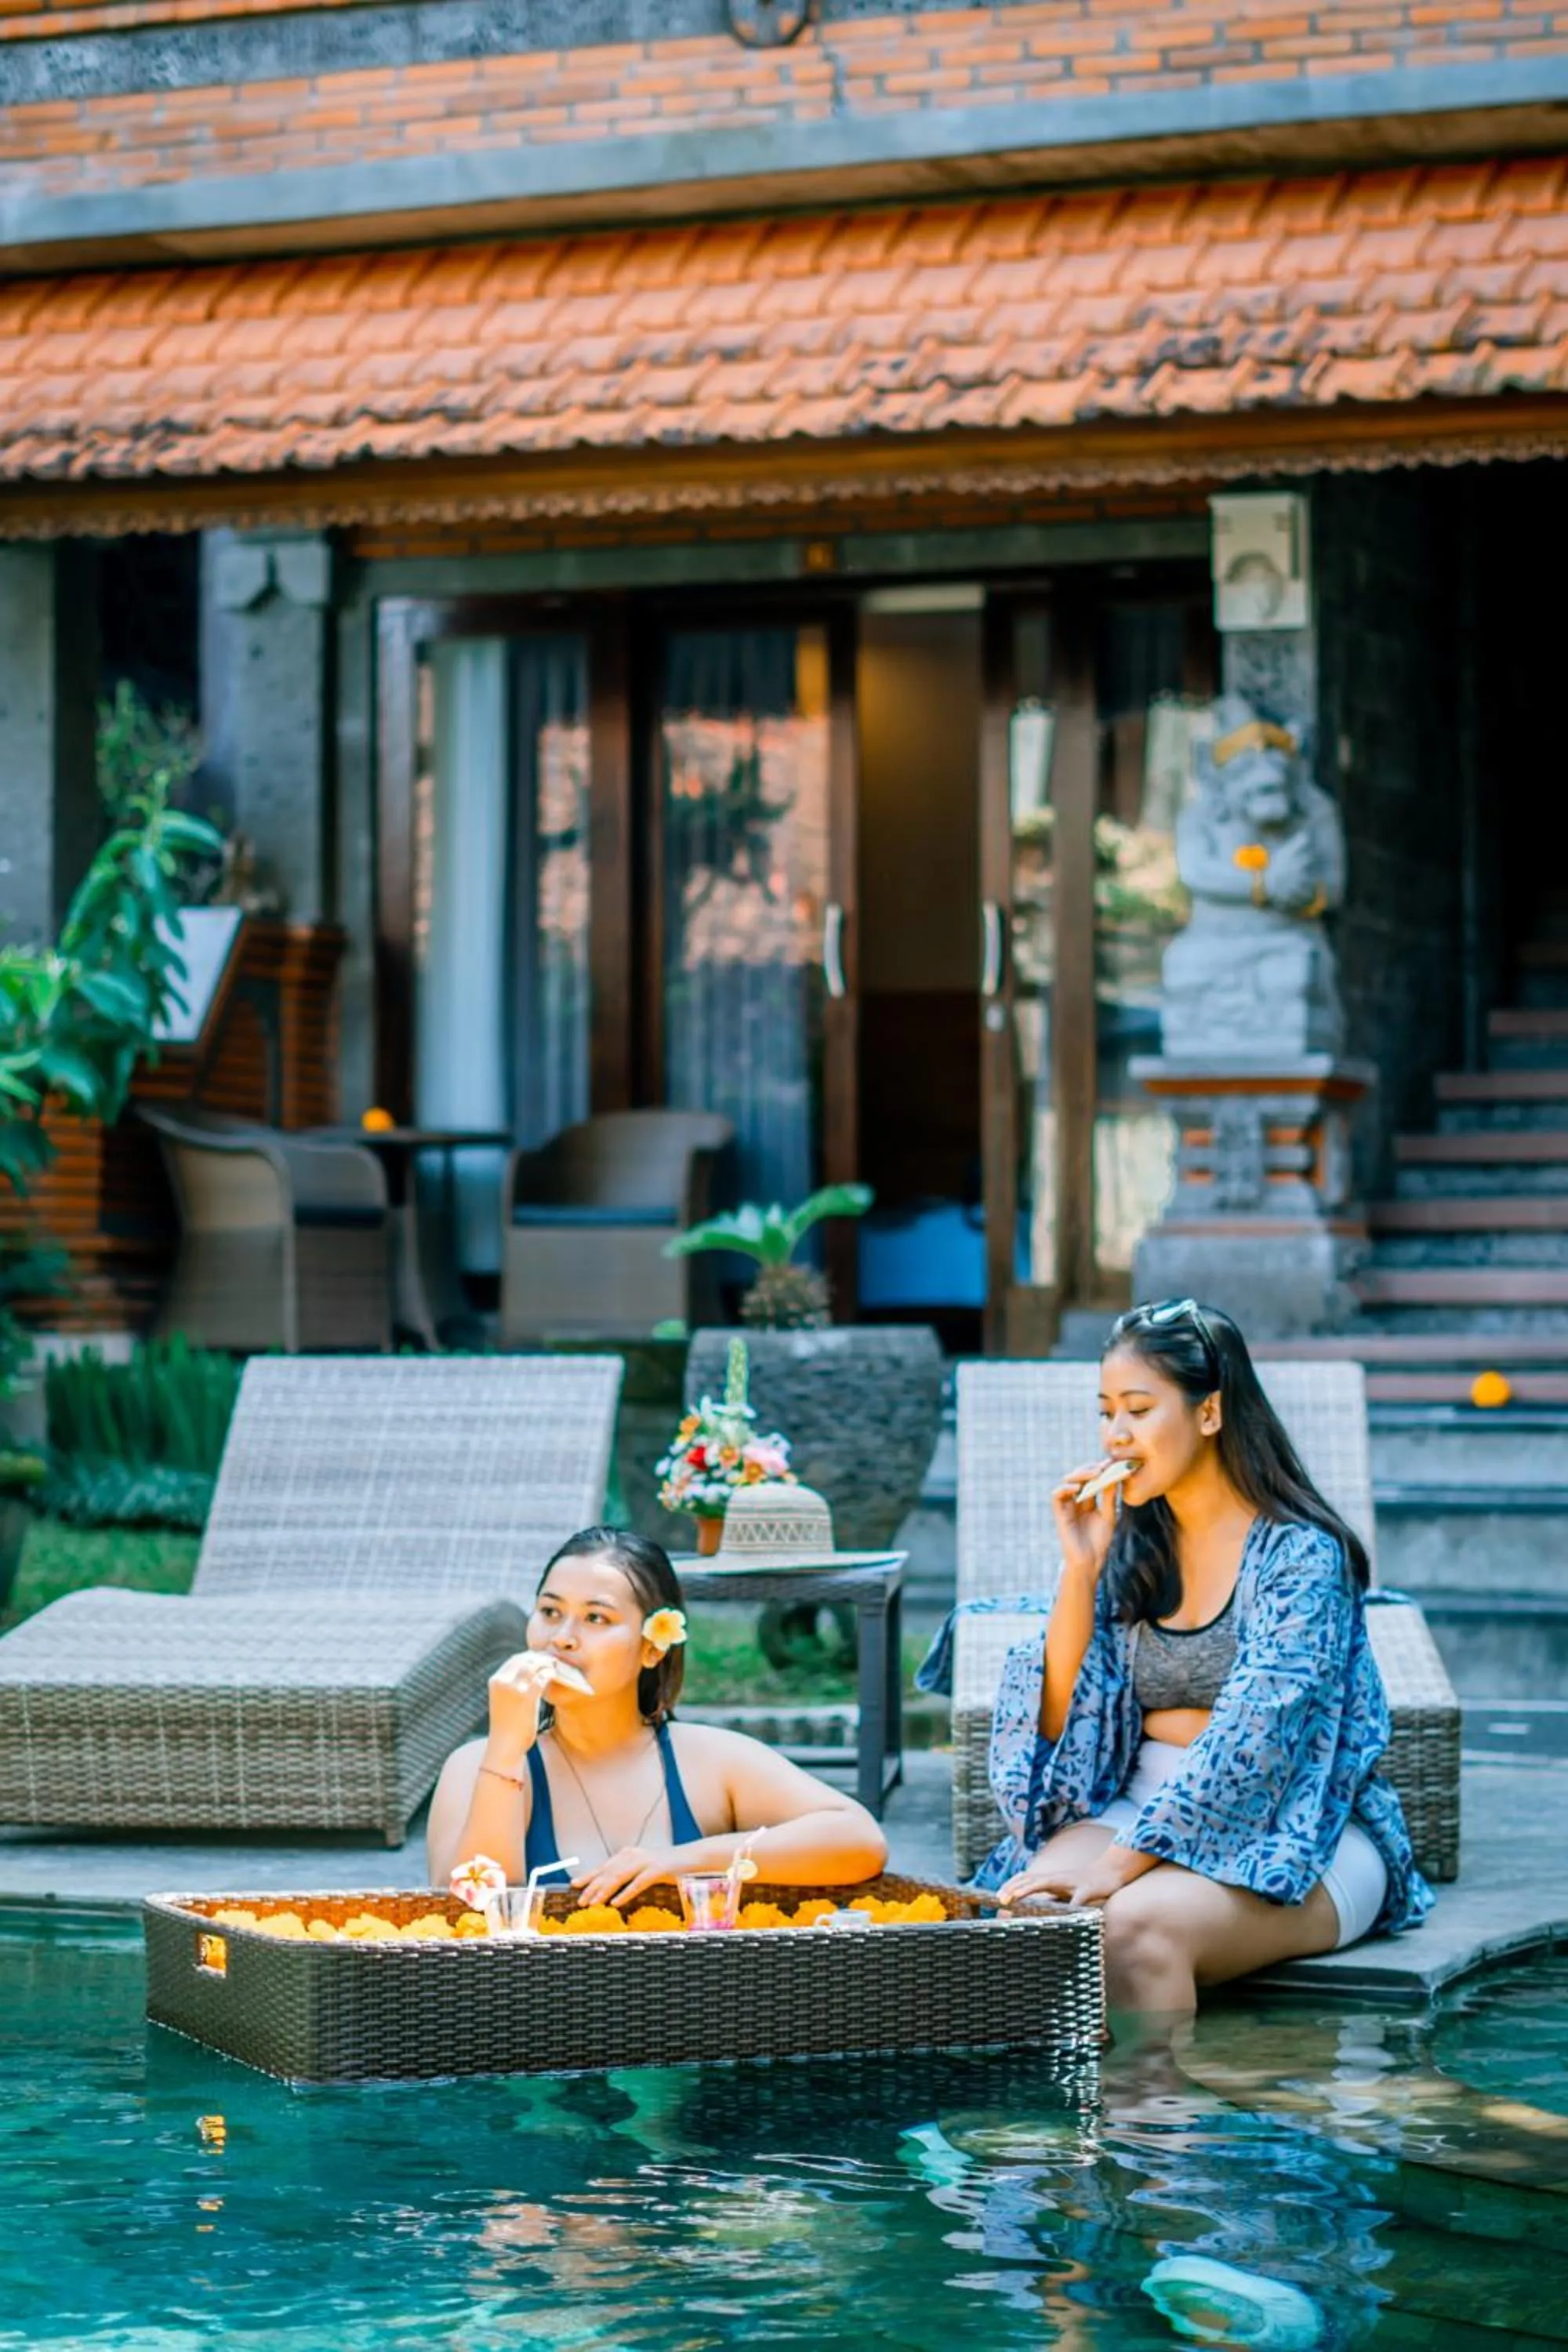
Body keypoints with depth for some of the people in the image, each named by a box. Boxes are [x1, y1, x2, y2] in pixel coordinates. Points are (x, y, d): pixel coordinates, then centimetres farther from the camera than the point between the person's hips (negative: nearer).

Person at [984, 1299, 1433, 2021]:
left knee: (1139, 1923, -35)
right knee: (1030, 1904, -27)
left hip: (1291, 1834, -5)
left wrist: (1118, 1863, -28)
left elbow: (1249, 1742, -20)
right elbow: (1062, 1719, 6)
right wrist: (1079, 1568, -4)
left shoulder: (1301, 1554, -9)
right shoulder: (1132, 1546, 10)